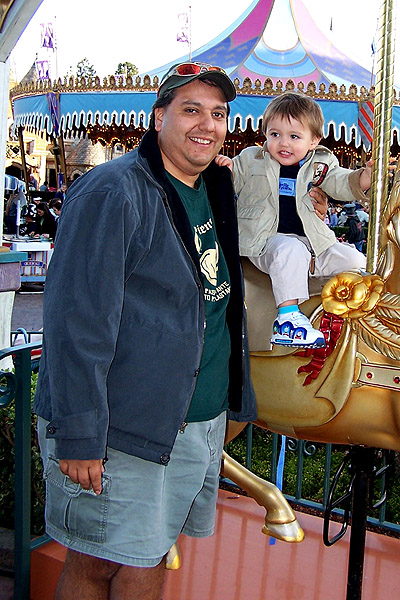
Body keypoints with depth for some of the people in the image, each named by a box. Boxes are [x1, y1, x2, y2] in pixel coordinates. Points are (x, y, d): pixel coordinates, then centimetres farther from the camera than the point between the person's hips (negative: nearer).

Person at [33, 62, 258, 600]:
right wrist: (79, 435, -21)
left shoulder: (215, 192, 11)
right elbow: (76, 318, -20)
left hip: (203, 423, 7)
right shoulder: (113, 192, -14)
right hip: (121, 429, -7)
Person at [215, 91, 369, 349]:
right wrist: (225, 171, -16)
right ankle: (288, 316, -38)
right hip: (266, 240, -4)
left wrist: (367, 175, -17)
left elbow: (345, 185, 3)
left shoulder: (321, 165, 8)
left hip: (315, 241, 4)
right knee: (291, 250, -37)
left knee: (355, 261, -4)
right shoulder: (251, 159, 4)